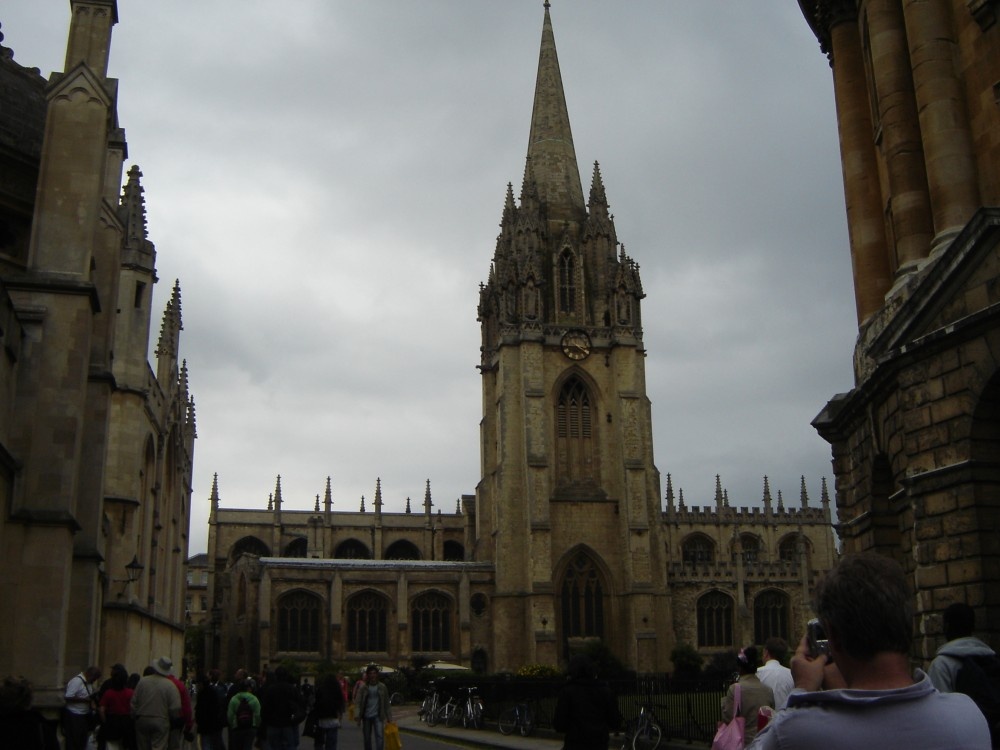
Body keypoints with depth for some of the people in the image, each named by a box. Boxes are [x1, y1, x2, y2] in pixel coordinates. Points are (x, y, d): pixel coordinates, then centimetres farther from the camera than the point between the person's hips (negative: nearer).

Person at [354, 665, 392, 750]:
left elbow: (386, 704, 6)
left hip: (378, 716, -1)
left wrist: (389, 717, 4)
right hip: (366, 717, 1)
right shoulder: (363, 688, 0)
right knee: (367, 739, 10)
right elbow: (357, 702, -7)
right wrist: (357, 714, -23)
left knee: (380, 736, -16)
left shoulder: (382, 687, 2)